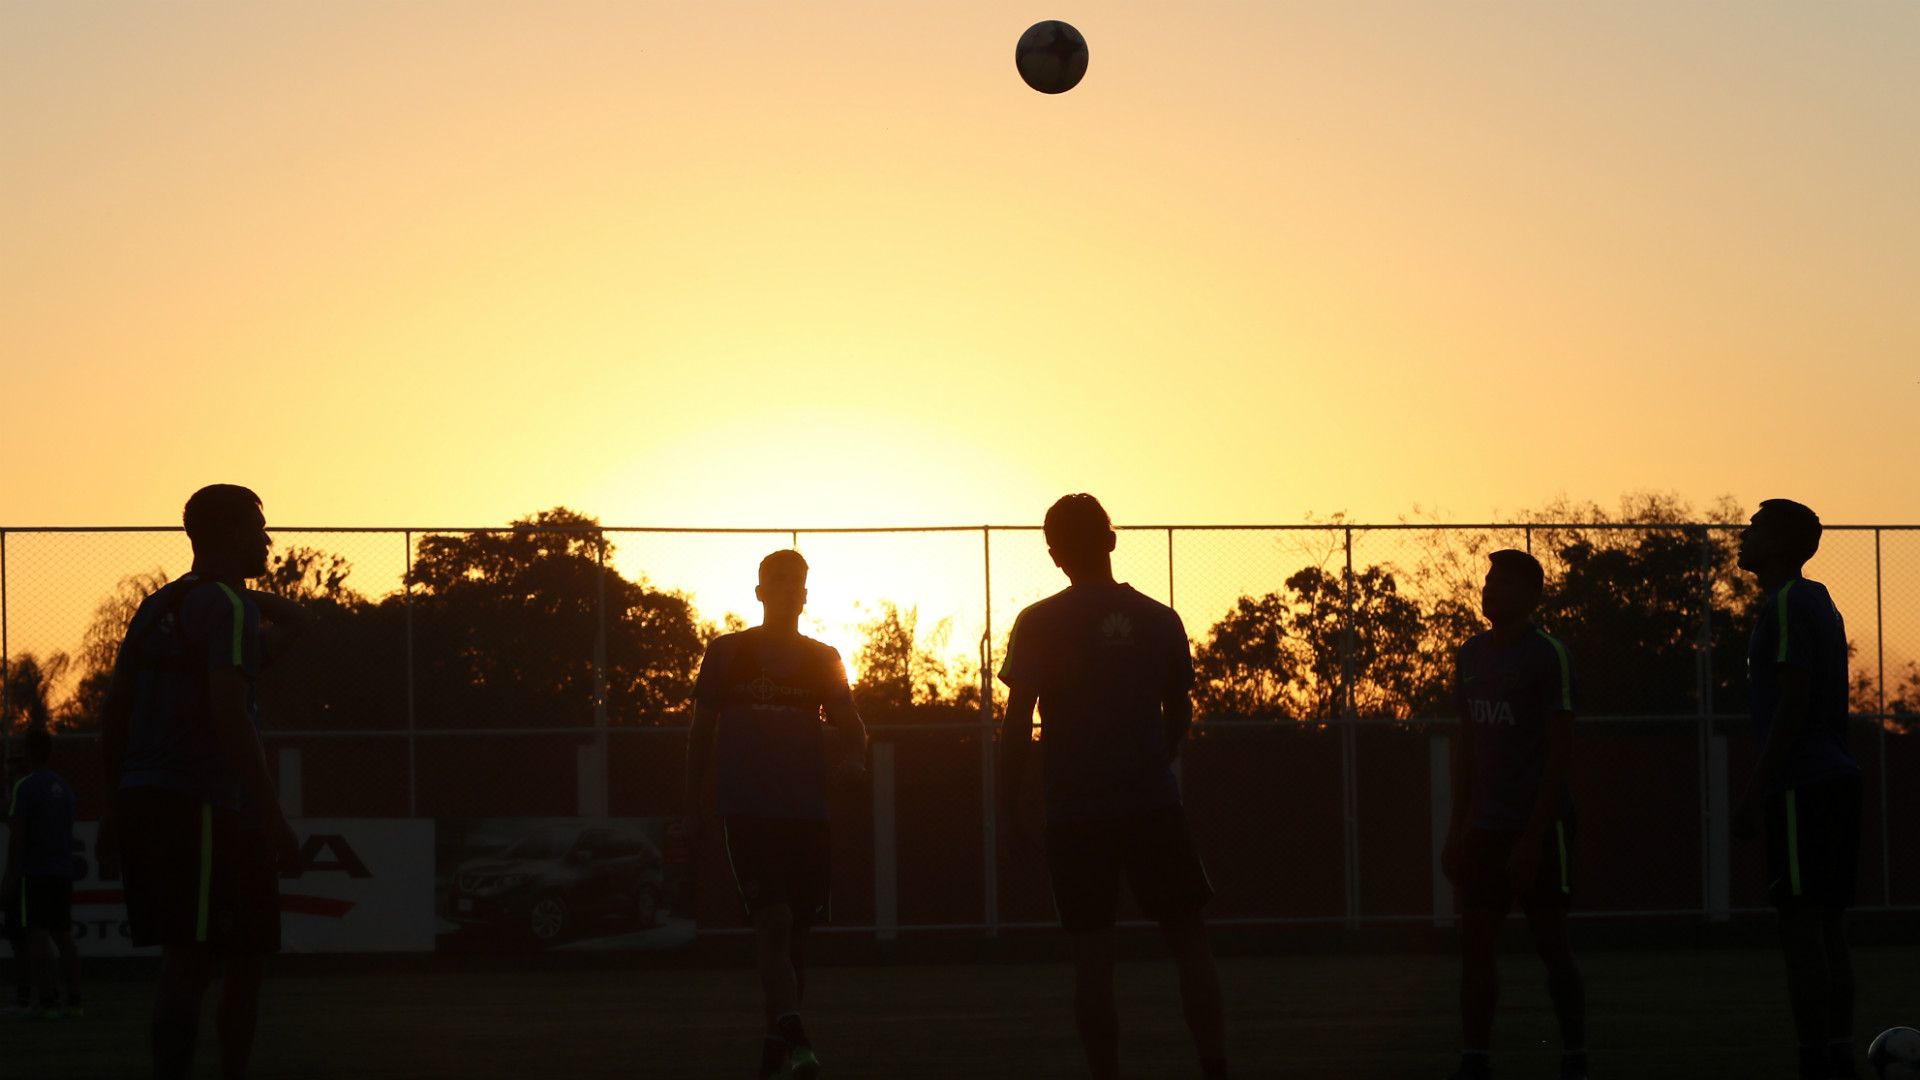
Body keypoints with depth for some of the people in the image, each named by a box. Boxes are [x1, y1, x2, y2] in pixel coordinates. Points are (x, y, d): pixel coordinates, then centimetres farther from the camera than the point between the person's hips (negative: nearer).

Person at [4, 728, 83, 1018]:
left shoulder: (25, 786, -8)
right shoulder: (64, 787, 14)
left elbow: (17, 833, -13)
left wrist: (10, 875, -10)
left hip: (33, 873, -7)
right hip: (63, 872, 7)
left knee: (36, 935, -7)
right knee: (63, 935, 8)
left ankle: (47, 1000, -15)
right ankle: (74, 1000, 4)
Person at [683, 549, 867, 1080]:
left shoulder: (823, 659, 12)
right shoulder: (726, 653, 7)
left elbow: (849, 723, 4)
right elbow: (700, 733, 11)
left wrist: (854, 757, -20)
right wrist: (693, 811, 8)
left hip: (807, 811, 3)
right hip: (747, 810, -3)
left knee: (794, 932, 7)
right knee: (773, 920, -19)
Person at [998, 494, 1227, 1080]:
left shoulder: (1038, 625, -3)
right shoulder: (1159, 620, 4)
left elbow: (1018, 719, -7)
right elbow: (1180, 714, 13)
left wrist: (1008, 799, 2)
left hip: (1074, 812, -1)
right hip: (1154, 803, 1)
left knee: (1093, 956, 2)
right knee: (1189, 939, 7)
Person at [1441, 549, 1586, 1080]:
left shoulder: (1547, 655, -9)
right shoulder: (1472, 655, 11)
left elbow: (1560, 752, -13)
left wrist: (1533, 836, -18)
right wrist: (1458, 827, 11)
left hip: (1539, 826, -6)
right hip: (1486, 828, 6)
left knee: (1551, 942, -1)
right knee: (1475, 942, 3)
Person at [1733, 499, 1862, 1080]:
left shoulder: (1786, 605, -11)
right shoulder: (1821, 606, 19)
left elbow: (1794, 702, -18)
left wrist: (1756, 790, -17)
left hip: (1802, 789, -10)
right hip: (1837, 780, 10)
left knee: (1801, 928, -9)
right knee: (1829, 927, 9)